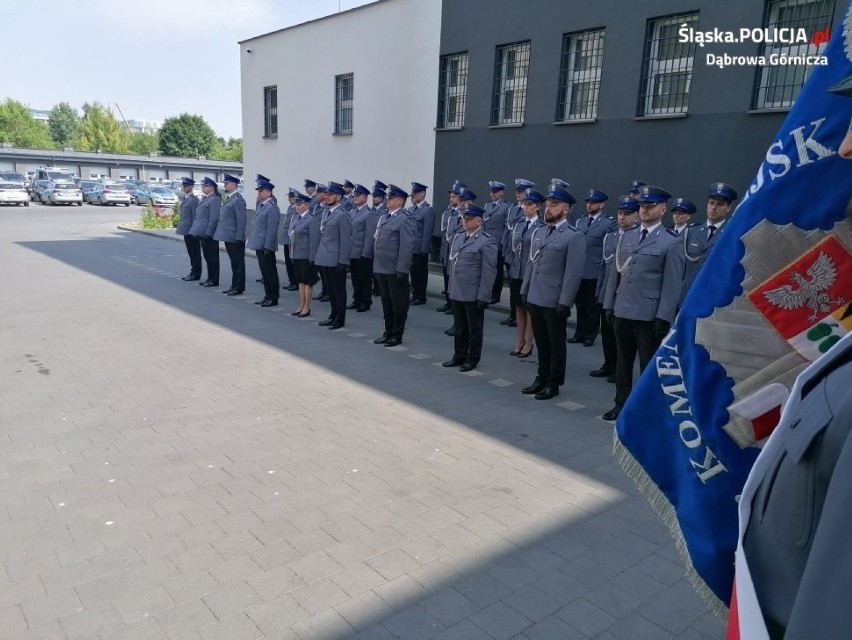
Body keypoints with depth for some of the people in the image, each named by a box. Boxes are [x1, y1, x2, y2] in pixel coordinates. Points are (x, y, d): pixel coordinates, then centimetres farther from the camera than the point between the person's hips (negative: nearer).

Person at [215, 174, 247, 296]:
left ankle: (238, 288, 5)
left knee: (238, 263, -1)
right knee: (234, 263, 15)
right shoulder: (230, 199, 15)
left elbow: (241, 220, -18)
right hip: (228, 237, 9)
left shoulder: (238, 200, -14)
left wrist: (238, 238, -20)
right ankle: (234, 286, 22)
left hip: (235, 239, -9)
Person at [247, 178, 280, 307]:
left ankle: (273, 298, 7)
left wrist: (267, 247, -21)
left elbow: (272, 229, -19)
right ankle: (268, 296, 23)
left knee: (270, 272, -1)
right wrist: (256, 244, 16)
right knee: (264, 272, 14)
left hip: (266, 246, -9)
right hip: (259, 245, 9)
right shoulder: (261, 205, 14)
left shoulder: (272, 207, -15)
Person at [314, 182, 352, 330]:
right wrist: (318, 255, 13)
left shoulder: (342, 214, -13)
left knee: (338, 290, 3)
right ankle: (333, 315, 28)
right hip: (324, 259, 8)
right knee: (330, 289, 16)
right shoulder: (325, 212, 12)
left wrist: (343, 261, -16)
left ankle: (340, 319, 12)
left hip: (335, 260, -8)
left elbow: (346, 240, -14)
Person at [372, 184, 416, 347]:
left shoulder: (405, 219, -12)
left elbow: (407, 246, -18)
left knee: (398, 303, 4)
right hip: (381, 269, 8)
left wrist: (401, 269, -21)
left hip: (395, 271, -8)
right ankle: (388, 332, 28)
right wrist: (375, 265, 13)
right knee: (386, 302, 16)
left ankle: (397, 335, 15)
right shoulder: (383, 218, 14)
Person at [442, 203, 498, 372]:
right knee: (460, 327, 16)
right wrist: (451, 288, 15)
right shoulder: (458, 237, 12)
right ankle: (459, 356, 29)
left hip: (473, 295, -6)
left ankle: (472, 359, 20)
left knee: (474, 328, 8)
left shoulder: (487, 241, -11)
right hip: (457, 293, 6)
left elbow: (489, 272, -14)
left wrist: (483, 297, -17)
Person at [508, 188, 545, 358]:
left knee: (530, 308, 4)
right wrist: (511, 269, 11)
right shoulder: (518, 225, 10)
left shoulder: (542, 227, -9)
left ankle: (528, 344, 14)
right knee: (519, 307, 13)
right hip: (516, 272, 6)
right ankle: (519, 342, 23)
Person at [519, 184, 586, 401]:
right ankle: (542, 378, 29)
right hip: (534, 298, 6)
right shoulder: (538, 233, 12)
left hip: (554, 302, -6)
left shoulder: (574, 237, -10)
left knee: (556, 343, 7)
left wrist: (565, 303, -18)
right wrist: (524, 291, 13)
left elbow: (574, 273, -15)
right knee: (541, 341, 16)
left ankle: (554, 383, 19)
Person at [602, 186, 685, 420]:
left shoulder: (671, 243, -5)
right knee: (622, 361, 14)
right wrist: (609, 304, 10)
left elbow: (672, 284, -9)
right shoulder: (627, 237, 12)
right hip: (622, 311, 5)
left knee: (649, 364, 5)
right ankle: (622, 403, 27)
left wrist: (664, 318, -14)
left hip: (649, 315, -5)